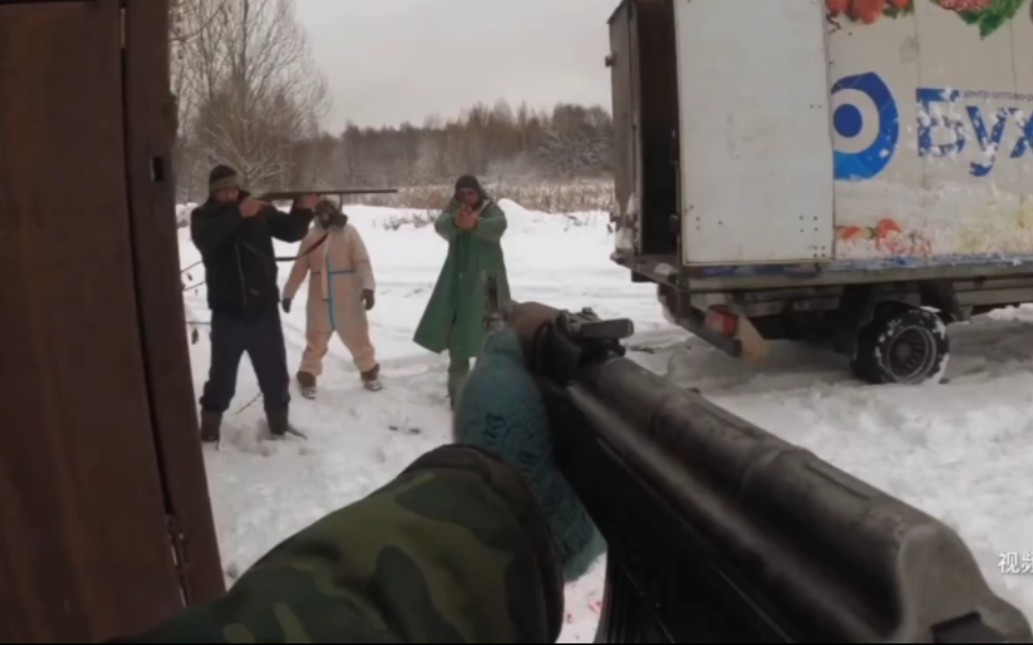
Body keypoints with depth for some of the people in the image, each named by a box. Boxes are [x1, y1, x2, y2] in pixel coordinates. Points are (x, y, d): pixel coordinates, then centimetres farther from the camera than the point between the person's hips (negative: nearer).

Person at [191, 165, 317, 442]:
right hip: (228, 311, -2)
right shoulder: (203, 216, -1)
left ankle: (280, 424, 26)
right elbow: (206, 240, -23)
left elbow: (290, 232, 0)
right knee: (222, 373, 7)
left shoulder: (260, 210, 4)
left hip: (264, 307, 2)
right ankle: (210, 428, 23)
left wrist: (302, 211, -19)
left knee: (275, 371, 10)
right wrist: (238, 214, -33)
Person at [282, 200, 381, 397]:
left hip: (348, 299, -2)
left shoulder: (348, 233, -6)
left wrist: (368, 287, -28)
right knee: (316, 340, 11)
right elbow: (299, 269, 8)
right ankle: (307, 378, 23)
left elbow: (362, 262, -14)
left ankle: (370, 372, 28)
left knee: (358, 337, 10)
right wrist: (288, 293, 8)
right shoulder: (310, 238, 4)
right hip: (320, 300, 2)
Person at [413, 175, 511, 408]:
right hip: (458, 280, 2)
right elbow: (440, 225, -19)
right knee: (456, 332, 4)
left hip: (486, 279, -2)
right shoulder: (453, 210, 4)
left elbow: (499, 226, -27)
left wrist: (474, 224, -50)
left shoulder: (491, 209, -3)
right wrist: (456, 222, -45)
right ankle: (458, 389, 18)